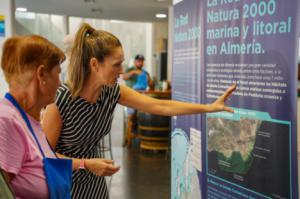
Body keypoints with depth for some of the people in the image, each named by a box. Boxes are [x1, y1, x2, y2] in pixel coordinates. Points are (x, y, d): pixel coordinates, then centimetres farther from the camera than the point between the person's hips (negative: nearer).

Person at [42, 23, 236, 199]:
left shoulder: (112, 91, -10)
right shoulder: (61, 99, -26)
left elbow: (161, 106, -8)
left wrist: (210, 107, -9)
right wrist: (86, 164, -27)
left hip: (94, 182, 5)